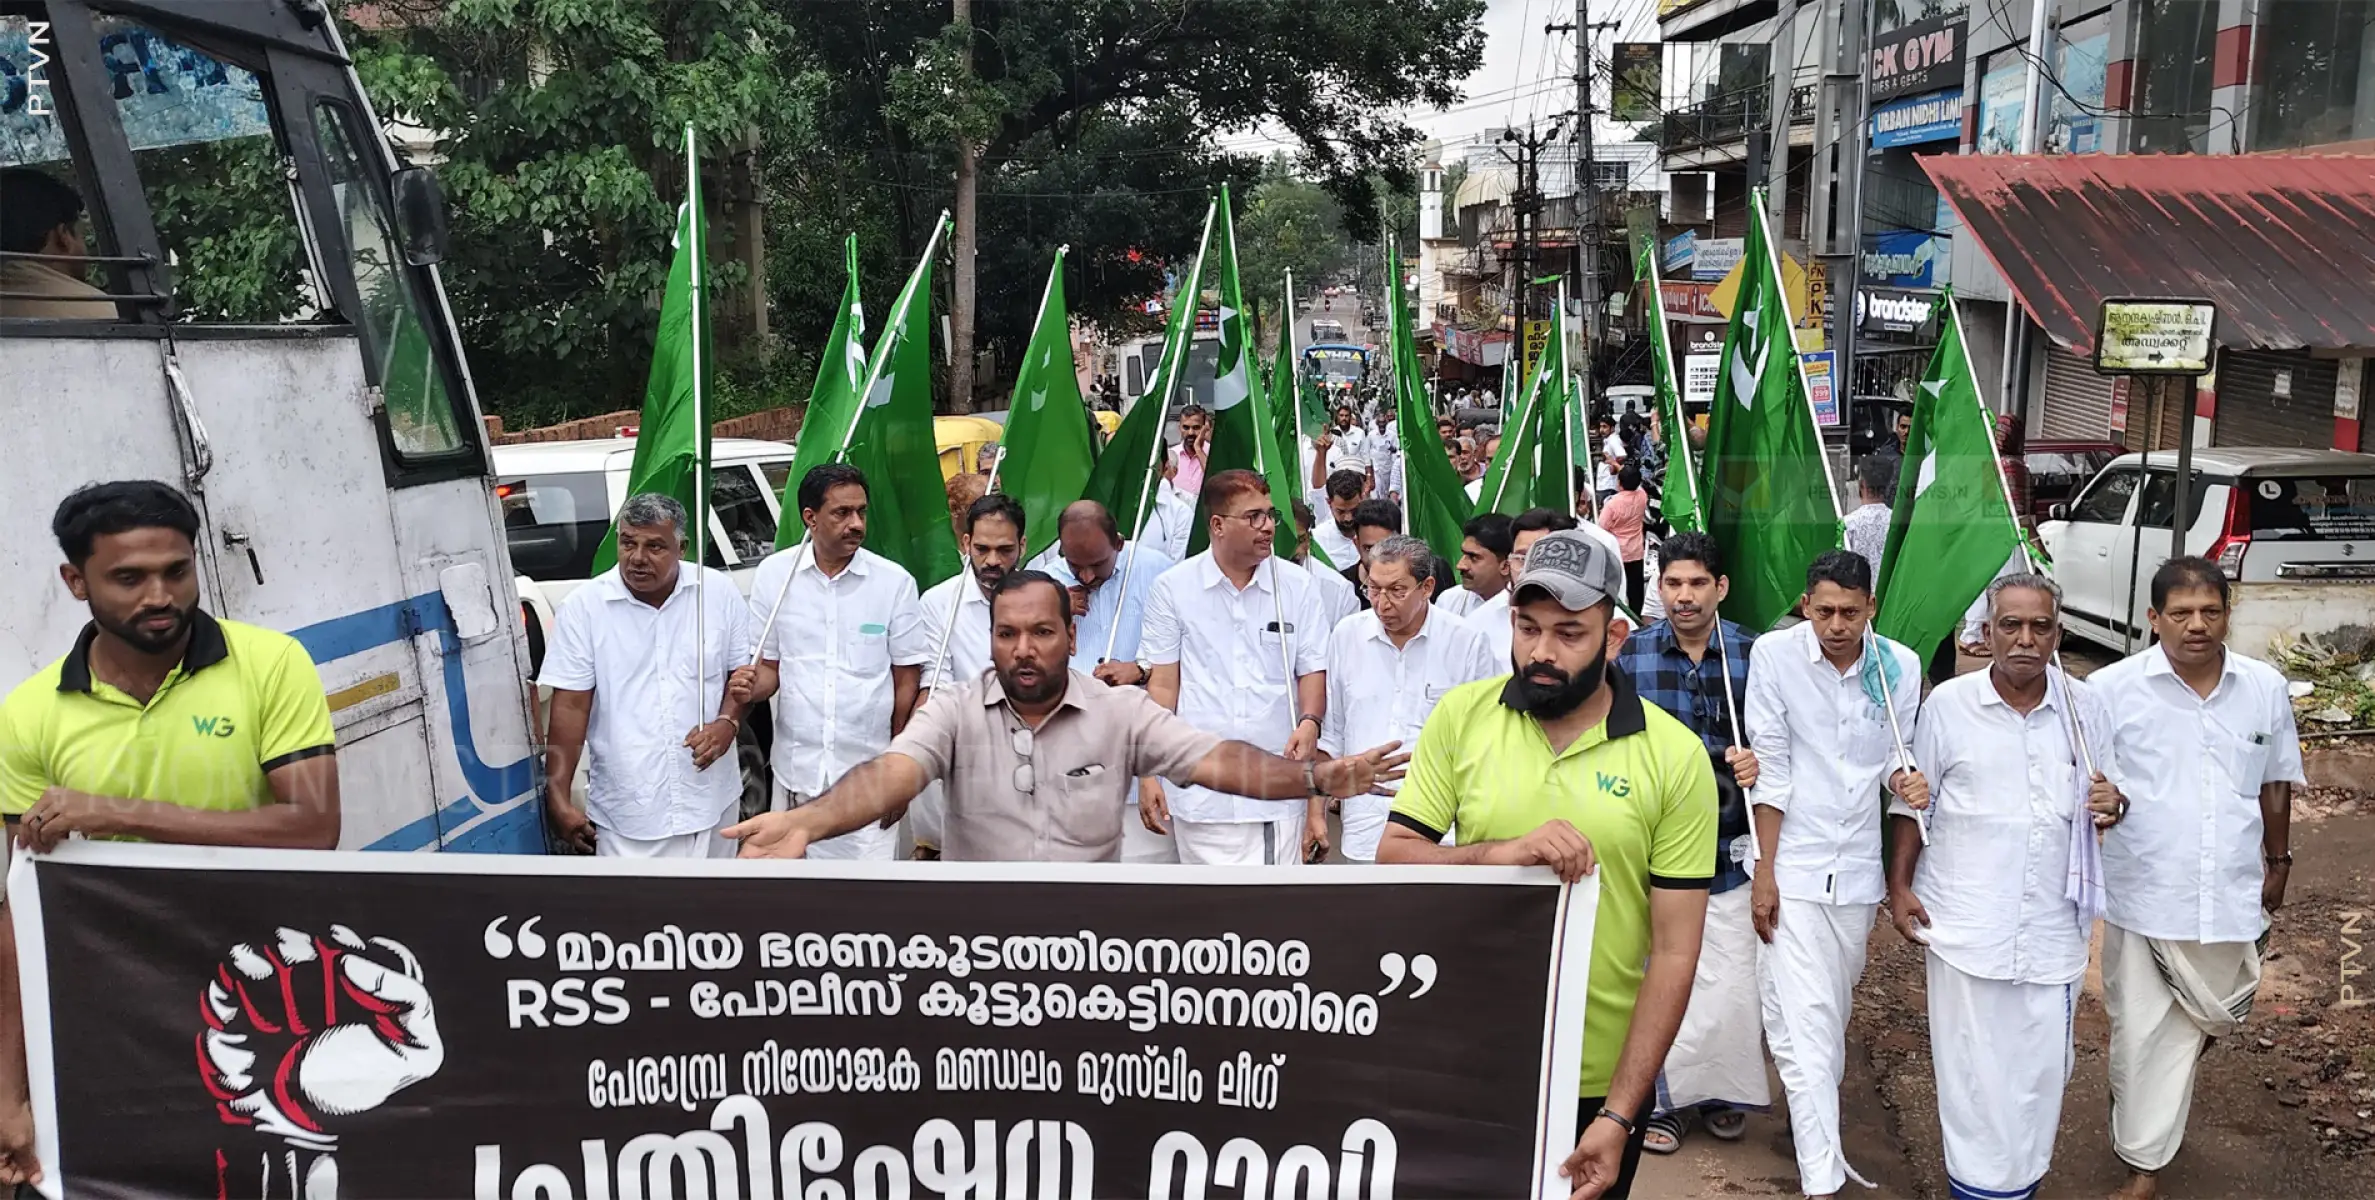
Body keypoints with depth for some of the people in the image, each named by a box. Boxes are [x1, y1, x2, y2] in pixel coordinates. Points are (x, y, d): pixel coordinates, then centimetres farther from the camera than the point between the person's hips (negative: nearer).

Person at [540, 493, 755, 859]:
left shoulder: (720, 592, -1)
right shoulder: (582, 608, -6)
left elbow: (743, 671, 8)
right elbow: (570, 706, -7)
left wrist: (728, 722, -13)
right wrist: (558, 799, -11)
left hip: (711, 798, 2)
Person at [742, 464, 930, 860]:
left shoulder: (895, 581, -4)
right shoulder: (773, 573, 0)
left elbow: (907, 679, 3)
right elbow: (769, 667, 8)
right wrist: (750, 687, -15)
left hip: (870, 772, -1)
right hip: (796, 768, 2)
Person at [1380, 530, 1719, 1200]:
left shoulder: (1676, 758, -8)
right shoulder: (1460, 716, -4)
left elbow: (1674, 952, -8)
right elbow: (1391, 860, -6)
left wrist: (1619, 1116, -12)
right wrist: (1499, 855, -24)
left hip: (1600, 1084, -1)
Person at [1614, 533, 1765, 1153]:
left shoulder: (1752, 654, -2)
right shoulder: (1633, 653, 1)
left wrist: (1760, 761, -14)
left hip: (1730, 845, -1)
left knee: (1731, 979, 2)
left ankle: (1724, 1091, 26)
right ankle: (1663, 1096, 24)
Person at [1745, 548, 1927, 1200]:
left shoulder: (1900, 666, -2)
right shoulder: (1775, 654, -10)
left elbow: (1896, 755, 10)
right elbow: (1771, 768, -9)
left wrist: (1906, 779, -15)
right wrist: (1763, 871, -9)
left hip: (1858, 867, 3)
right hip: (1793, 868, -3)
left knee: (1834, 1010, 17)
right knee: (1803, 1019, -7)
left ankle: (1813, 1116, 40)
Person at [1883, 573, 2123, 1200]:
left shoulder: (2085, 709, 3)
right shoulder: (1948, 703, -2)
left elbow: (2109, 794, 15)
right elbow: (1912, 803, 5)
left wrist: (2114, 804, -9)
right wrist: (1900, 885, 0)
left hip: (2053, 924, 2)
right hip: (1964, 921, -2)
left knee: (2042, 1061, 8)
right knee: (1970, 1060, 3)